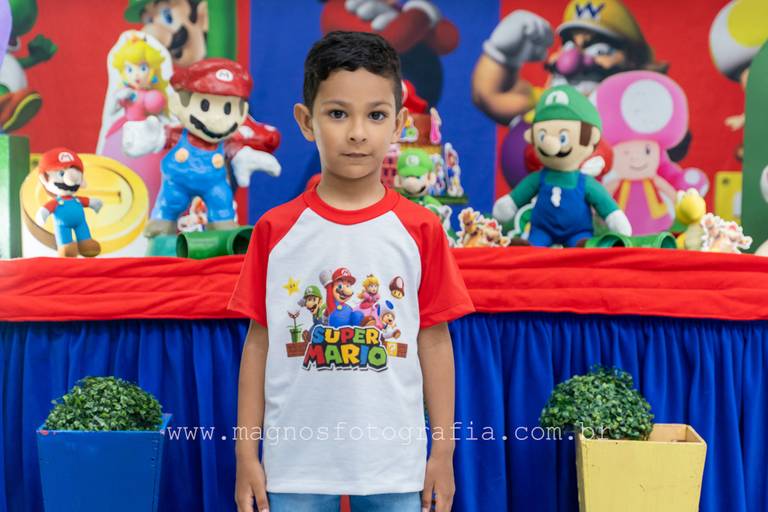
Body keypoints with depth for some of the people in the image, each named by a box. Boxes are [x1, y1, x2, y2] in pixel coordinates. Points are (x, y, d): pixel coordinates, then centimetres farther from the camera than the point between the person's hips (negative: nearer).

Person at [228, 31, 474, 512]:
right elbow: (258, 342, 1)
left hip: (395, 465, 0)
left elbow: (434, 340, 0)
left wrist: (444, 450, 1)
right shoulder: (276, 230, -3)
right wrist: (247, 453, 1)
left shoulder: (420, 230, -3)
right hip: (295, 464, 0)